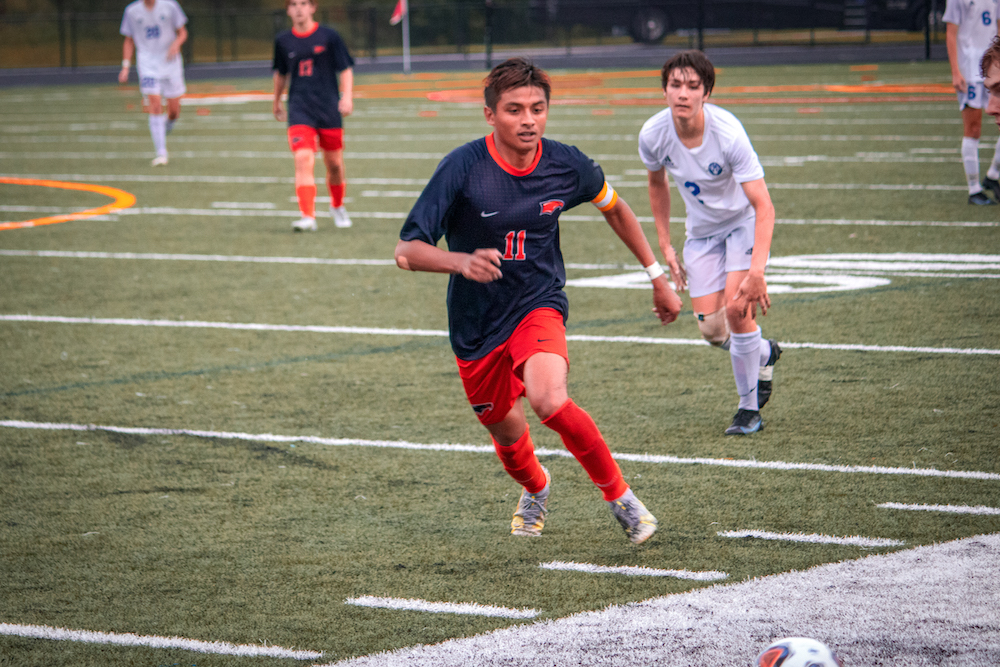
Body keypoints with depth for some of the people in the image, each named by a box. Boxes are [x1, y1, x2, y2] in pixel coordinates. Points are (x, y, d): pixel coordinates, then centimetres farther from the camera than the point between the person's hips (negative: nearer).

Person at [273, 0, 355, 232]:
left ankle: (337, 206, 36)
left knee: (334, 164, 9)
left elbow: (346, 69, 2)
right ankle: (308, 217, -26)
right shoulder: (283, 41, 5)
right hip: (300, 111, 0)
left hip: (329, 109, 0)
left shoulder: (328, 36, -1)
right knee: (303, 160, -19)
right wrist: (277, 102, 31)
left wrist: (347, 96, -13)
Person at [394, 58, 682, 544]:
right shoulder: (463, 168, -21)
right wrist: (463, 262, -41)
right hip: (475, 321, 1)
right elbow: (407, 251, -22)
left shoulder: (566, 165, -12)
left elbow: (614, 208, 11)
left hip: (539, 304, -1)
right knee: (507, 433, 15)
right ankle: (536, 490, 52)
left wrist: (658, 276, 16)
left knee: (550, 400, -30)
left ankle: (619, 495, -8)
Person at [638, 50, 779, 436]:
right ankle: (765, 354, 31)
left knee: (737, 308, -22)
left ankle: (750, 407, -2)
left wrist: (756, 270, -43)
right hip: (702, 229, 4)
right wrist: (665, 246, 4)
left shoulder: (728, 133, -32)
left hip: (744, 221, -4)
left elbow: (763, 206, -32)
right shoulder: (653, 135, -19)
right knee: (712, 330, -4)